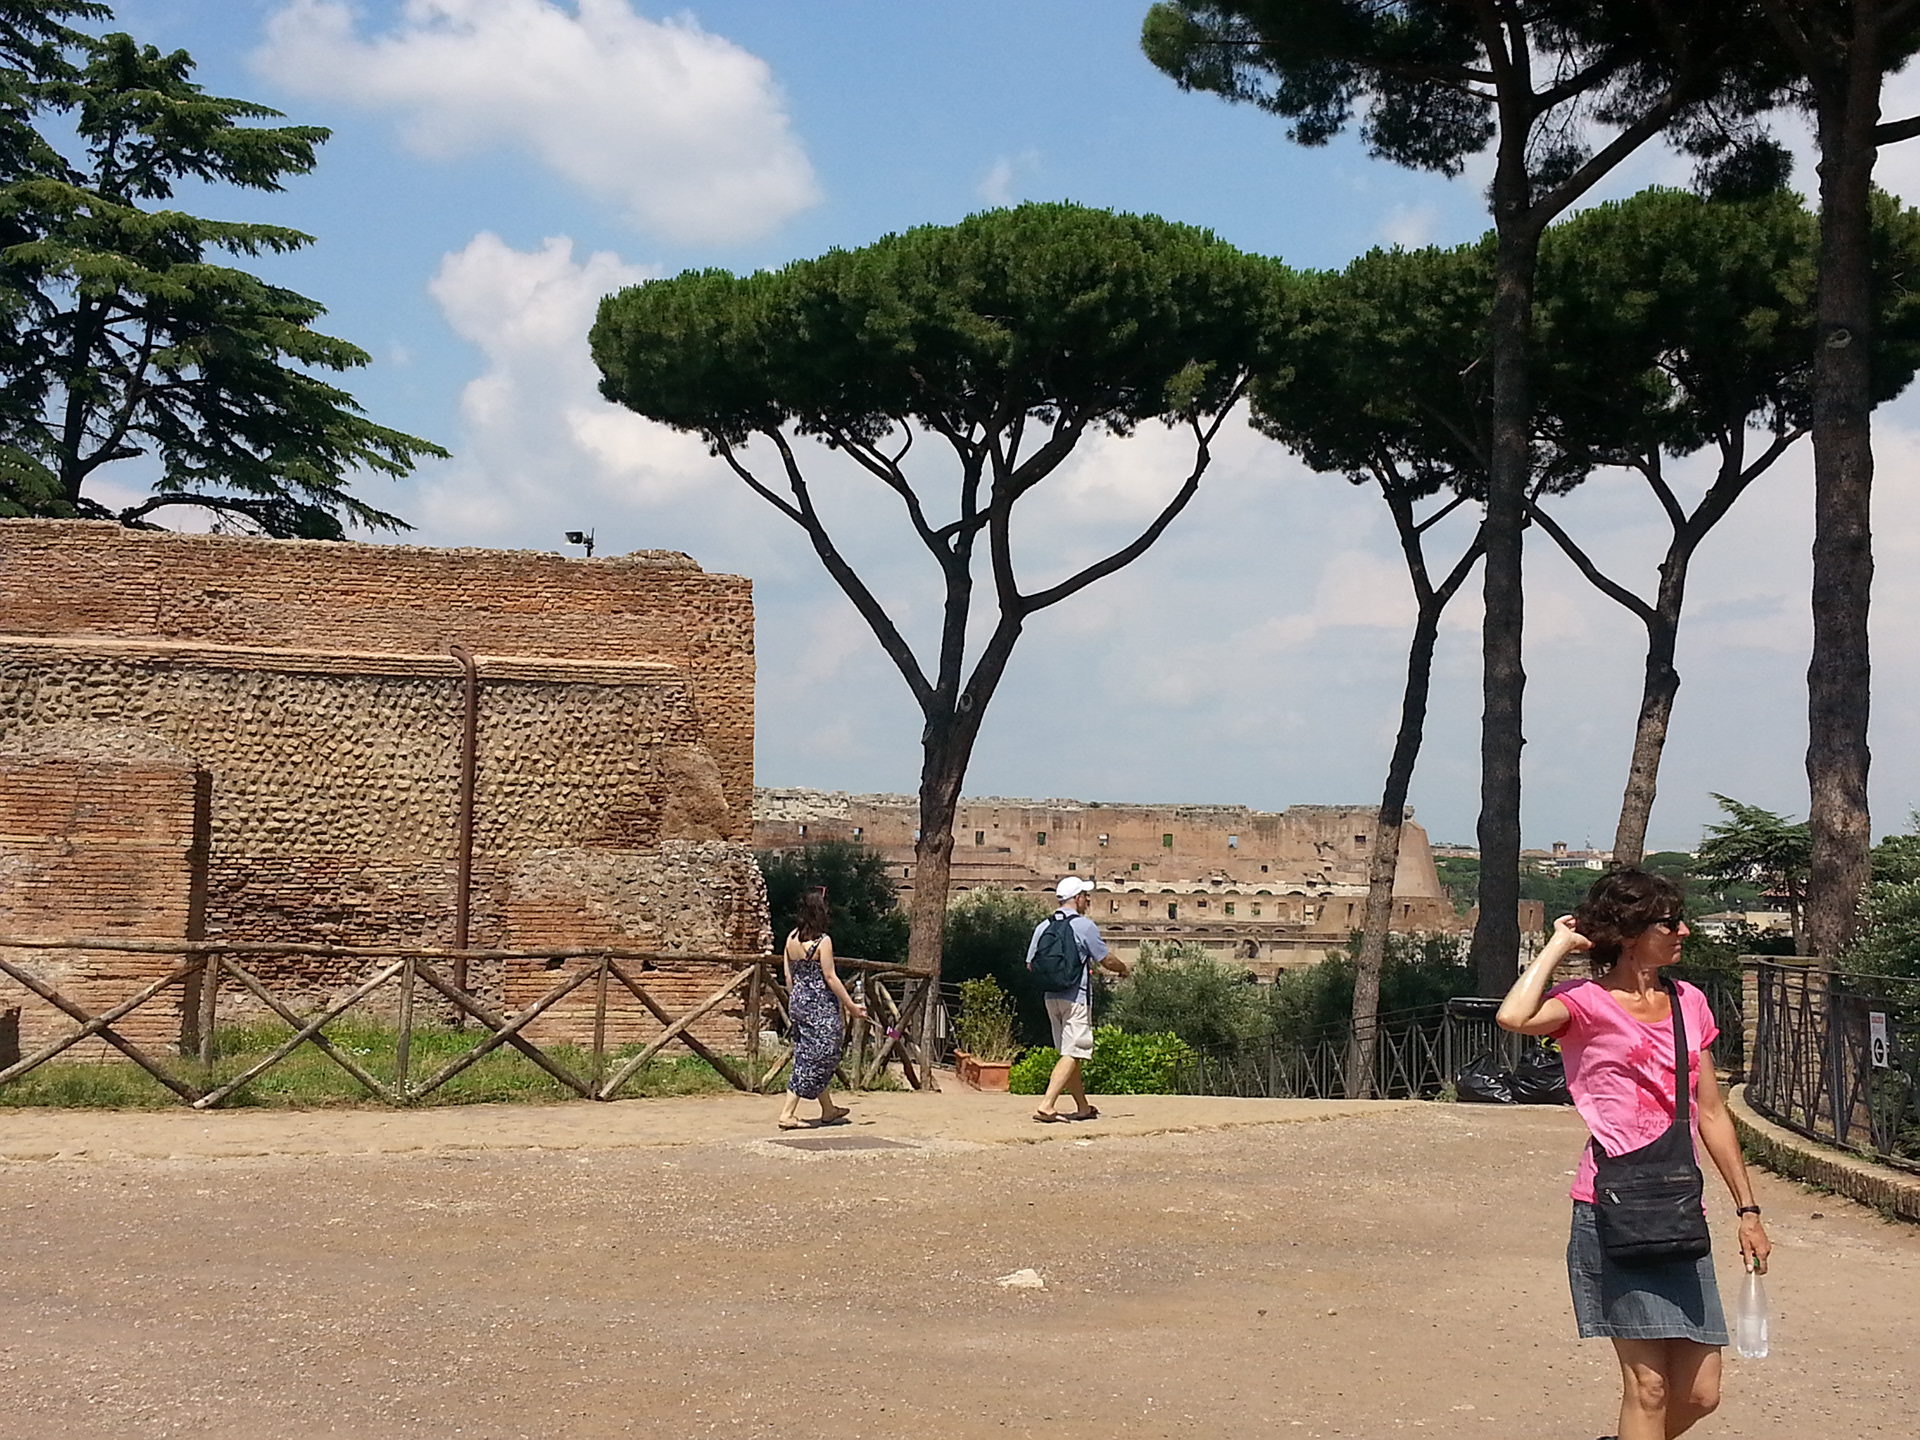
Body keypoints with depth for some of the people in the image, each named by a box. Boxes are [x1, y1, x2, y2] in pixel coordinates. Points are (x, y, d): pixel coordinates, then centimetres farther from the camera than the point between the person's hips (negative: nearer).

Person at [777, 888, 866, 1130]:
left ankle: (829, 1110, 30)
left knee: (811, 1056, 18)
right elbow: (830, 977, -14)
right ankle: (788, 1114, -6)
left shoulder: (792, 938, 5)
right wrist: (851, 1006, -7)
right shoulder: (822, 941, -15)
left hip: (799, 1002, 8)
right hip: (820, 1006, -8)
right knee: (816, 1058, -2)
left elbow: (789, 976, 10)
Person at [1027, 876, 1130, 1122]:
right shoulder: (1085, 926, -10)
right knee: (1072, 1054, -7)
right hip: (1077, 997, -7)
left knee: (1068, 1052, 15)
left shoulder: (1043, 927, 7)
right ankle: (1046, 1106, -18)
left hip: (1051, 997, 7)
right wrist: (1125, 968, 17)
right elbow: (1107, 961, -4)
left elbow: (1031, 964, 9)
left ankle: (1083, 1107, 24)